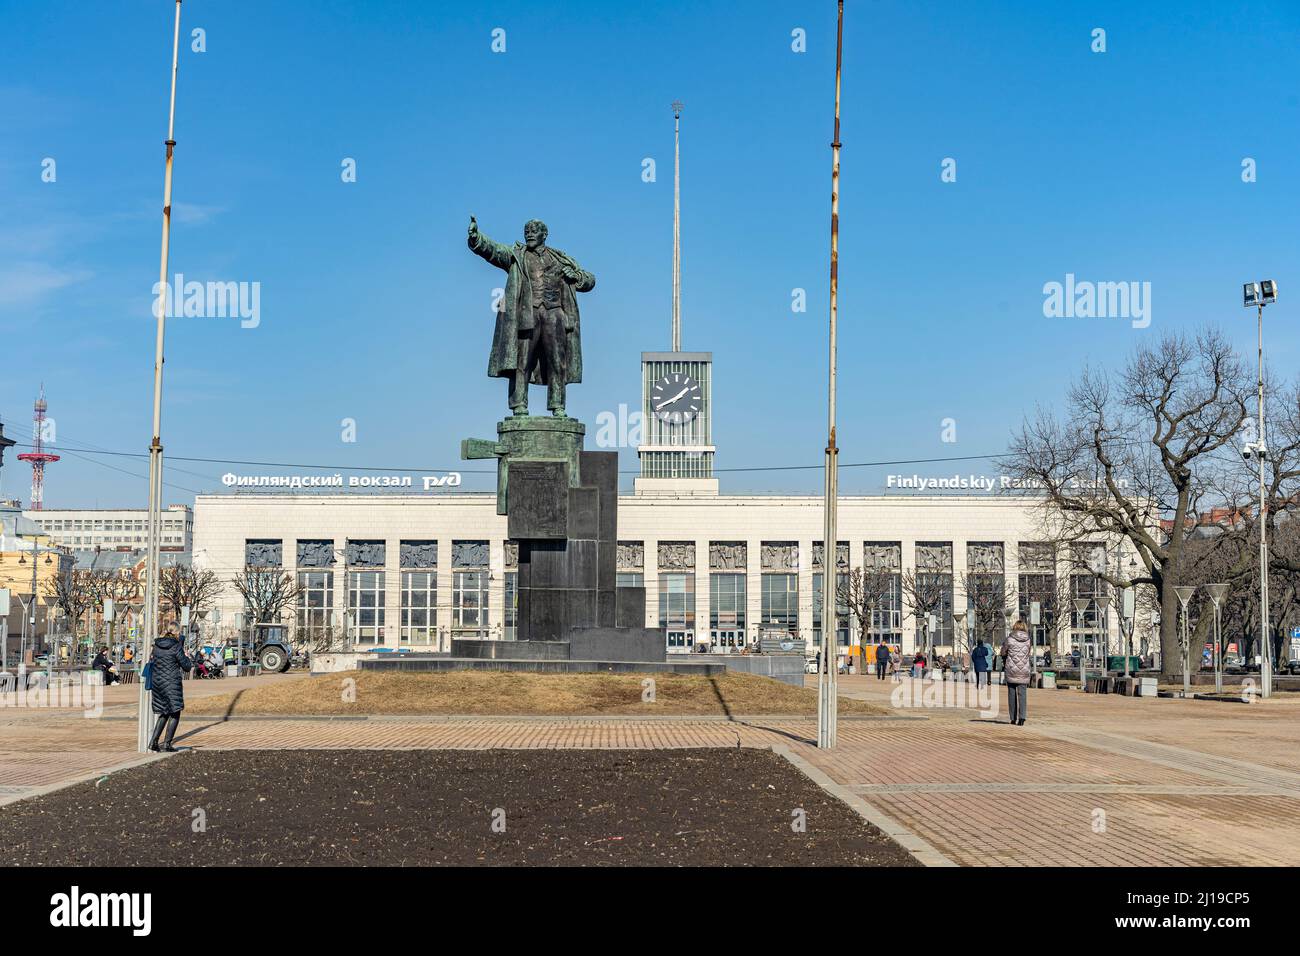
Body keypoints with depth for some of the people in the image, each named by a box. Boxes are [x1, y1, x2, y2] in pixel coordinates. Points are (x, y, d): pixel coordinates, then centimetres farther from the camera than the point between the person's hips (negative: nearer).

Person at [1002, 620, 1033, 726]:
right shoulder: (1028, 640, -2)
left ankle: (1013, 718, 11)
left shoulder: (1009, 639, -8)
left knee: (1012, 693, 8)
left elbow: (1003, 652, 4)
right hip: (1024, 670, 1)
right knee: (1023, 693, 1)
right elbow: (1030, 653, 13)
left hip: (1011, 670, -1)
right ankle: (1022, 717, -14)